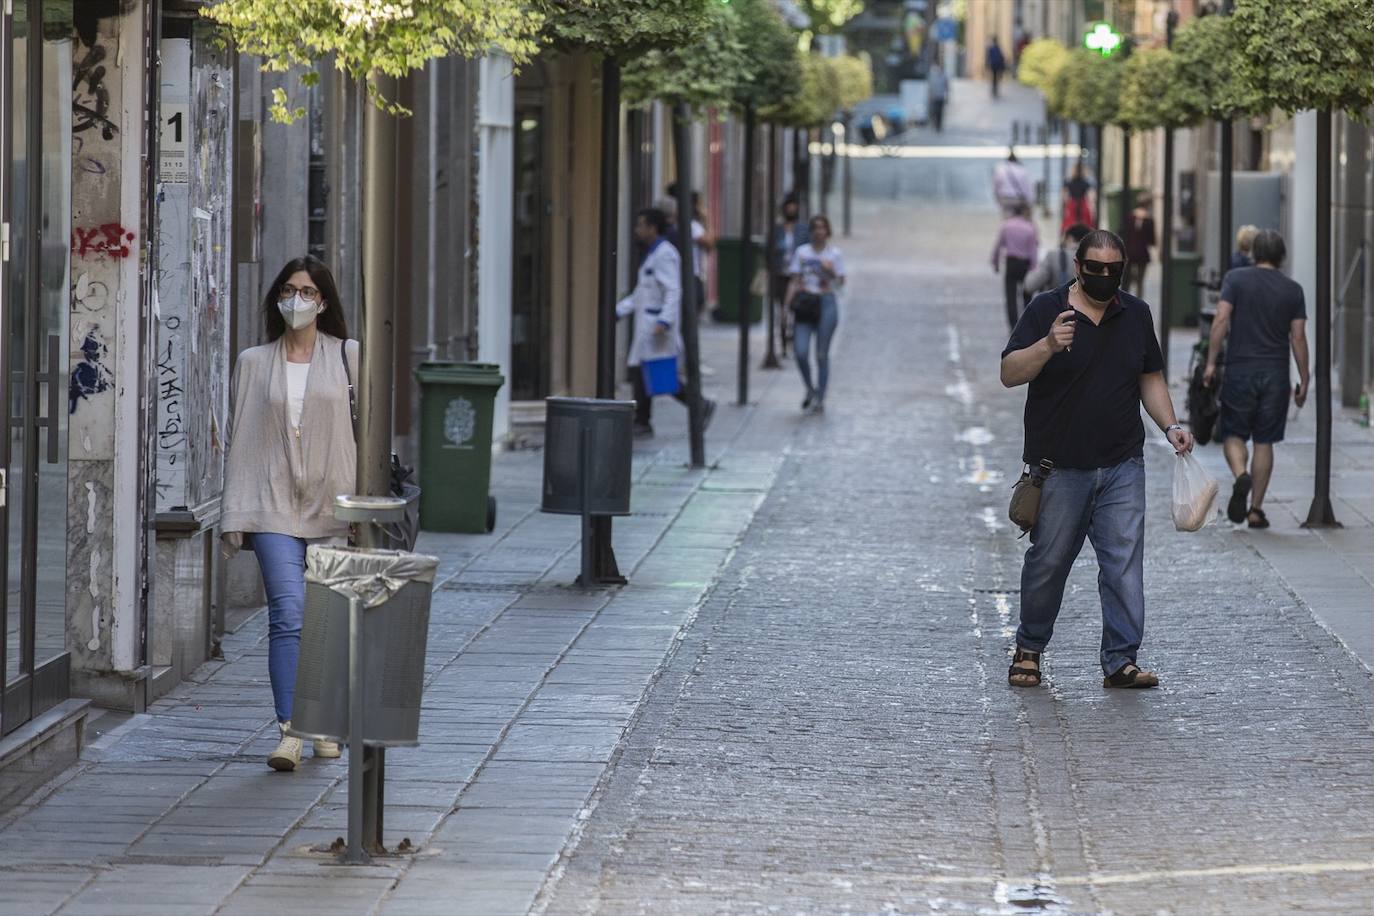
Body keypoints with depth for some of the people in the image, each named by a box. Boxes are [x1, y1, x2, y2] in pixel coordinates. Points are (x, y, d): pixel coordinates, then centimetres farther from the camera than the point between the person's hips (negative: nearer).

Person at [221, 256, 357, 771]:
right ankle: (289, 732, -19)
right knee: (288, 613, -14)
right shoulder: (254, 363, 10)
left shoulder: (348, 357, 6)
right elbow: (242, 441, 9)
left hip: (333, 505, 0)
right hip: (275, 506, 0)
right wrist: (236, 517, 3)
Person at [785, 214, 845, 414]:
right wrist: (788, 305, -2)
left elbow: (840, 282, 3)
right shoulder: (801, 252, 7)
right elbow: (794, 281, 7)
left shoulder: (834, 254, 5)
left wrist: (831, 272, -17)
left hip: (826, 302, -1)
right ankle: (810, 389, 13)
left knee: (822, 354, 0)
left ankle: (820, 399, 9)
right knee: (800, 351, -11)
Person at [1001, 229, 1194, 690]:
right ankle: (1029, 648, 24)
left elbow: (1150, 378, 20)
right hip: (1059, 466, -3)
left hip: (1122, 466, 3)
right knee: (1048, 561, 6)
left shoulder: (1136, 314, 10)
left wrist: (1170, 425, 5)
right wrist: (1048, 346, -29)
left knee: (1125, 561, -6)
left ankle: (1121, 660, -4)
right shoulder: (1046, 310, -4)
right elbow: (1009, 374, -11)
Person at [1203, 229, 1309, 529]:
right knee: (1264, 441, 7)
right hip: (1276, 375, 1)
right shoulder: (1293, 290, 3)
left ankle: (1241, 475, -21)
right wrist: (1303, 381, 7)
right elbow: (1298, 338, 1)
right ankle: (1256, 509, 7)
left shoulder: (1236, 279, -1)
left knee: (1233, 434, 9)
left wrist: (1211, 362, -6)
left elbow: (1221, 320, -10)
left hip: (1240, 372, -1)